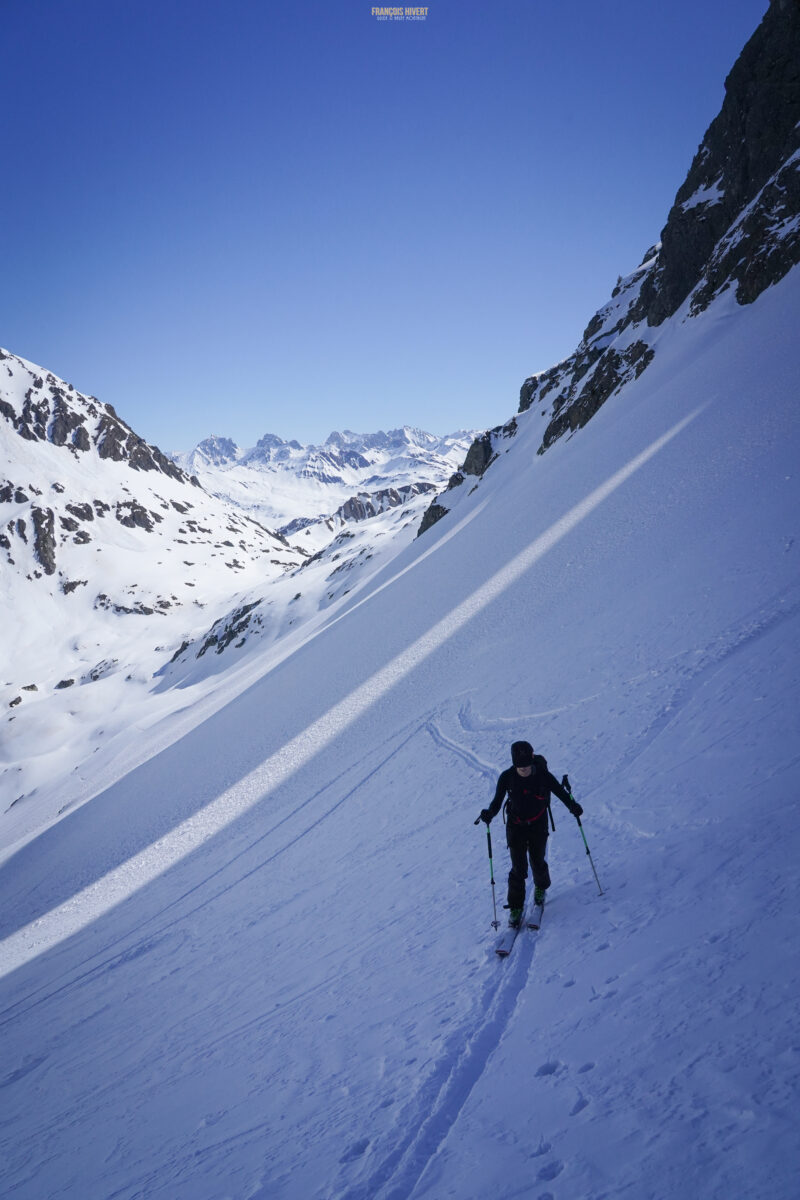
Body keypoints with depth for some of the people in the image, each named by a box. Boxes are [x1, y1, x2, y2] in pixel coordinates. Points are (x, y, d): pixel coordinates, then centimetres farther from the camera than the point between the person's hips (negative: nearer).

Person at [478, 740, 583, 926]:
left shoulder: (543, 776, -16)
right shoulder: (507, 777, -14)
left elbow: (561, 792, -6)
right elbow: (497, 801, -10)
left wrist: (573, 806, -24)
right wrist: (489, 814, -29)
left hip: (538, 826, 0)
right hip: (516, 827, 0)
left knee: (537, 862, 10)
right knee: (518, 869, -3)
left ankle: (541, 887, 44)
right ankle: (515, 907, 13)